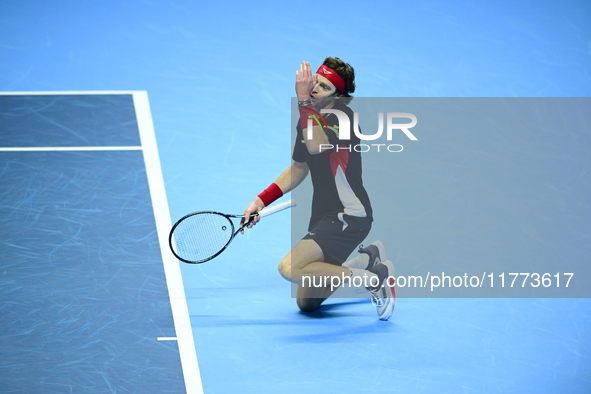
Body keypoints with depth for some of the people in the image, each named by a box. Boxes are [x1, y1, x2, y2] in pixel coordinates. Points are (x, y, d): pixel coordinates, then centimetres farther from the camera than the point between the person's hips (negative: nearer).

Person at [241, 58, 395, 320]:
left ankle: (374, 277, -13)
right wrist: (261, 200, 16)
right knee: (306, 304, 14)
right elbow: (299, 168, 22)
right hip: (323, 215, 9)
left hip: (349, 216, -9)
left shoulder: (342, 114, -16)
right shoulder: (310, 120, 9)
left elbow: (316, 146, -36)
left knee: (289, 269, -26)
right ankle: (368, 258, 28)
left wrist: (304, 100, -36)